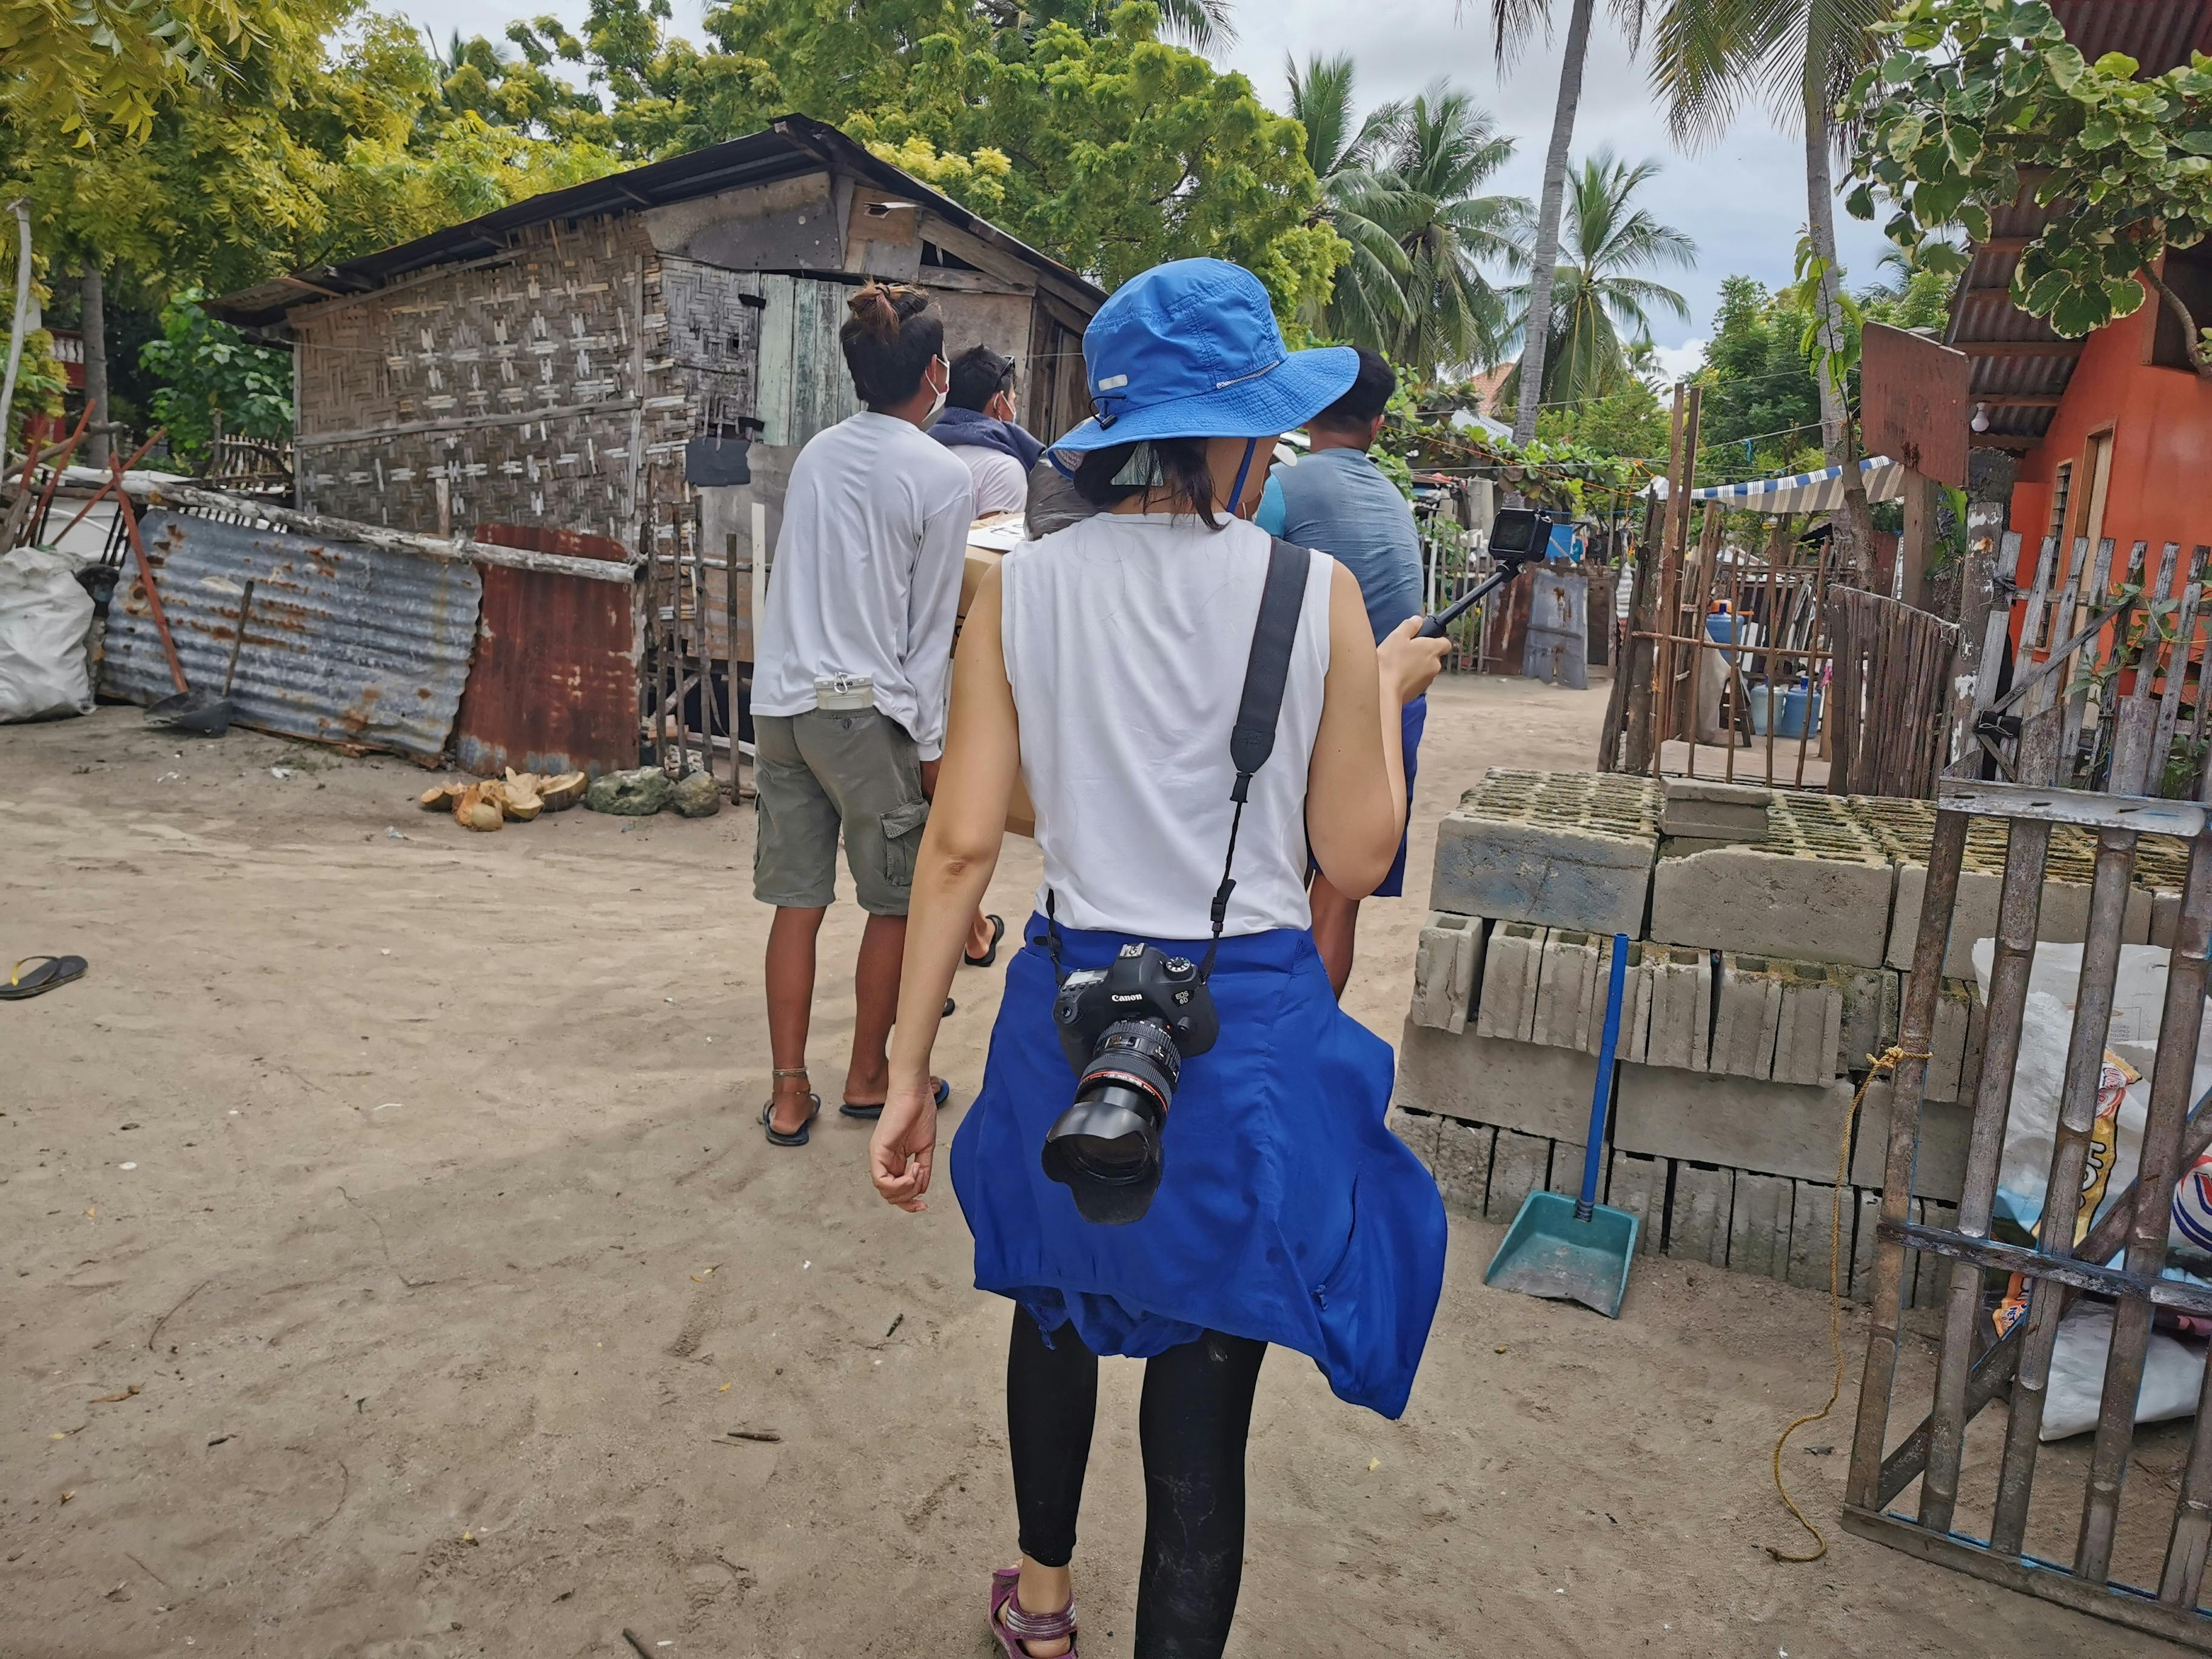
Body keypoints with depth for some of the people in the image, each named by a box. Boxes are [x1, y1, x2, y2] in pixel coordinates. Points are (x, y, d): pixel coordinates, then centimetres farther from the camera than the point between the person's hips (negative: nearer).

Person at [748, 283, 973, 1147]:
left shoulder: (816, 453, 11)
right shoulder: (944, 477, -6)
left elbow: (801, 578, 14)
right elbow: (930, 629, -6)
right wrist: (931, 744, 0)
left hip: (782, 700, 6)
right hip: (867, 709, -6)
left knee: (796, 900, 9)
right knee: (897, 902, 11)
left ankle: (789, 1093, 15)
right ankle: (869, 1077, 23)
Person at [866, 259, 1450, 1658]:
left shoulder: (1019, 586, -5)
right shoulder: (1312, 591, -10)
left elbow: (963, 838, -7)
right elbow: (1356, 857, -6)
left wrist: (908, 1068, -1)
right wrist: (1388, 691, 11)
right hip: (1247, 1030, -3)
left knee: (1061, 1306, 29)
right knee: (1202, 1396, 11)